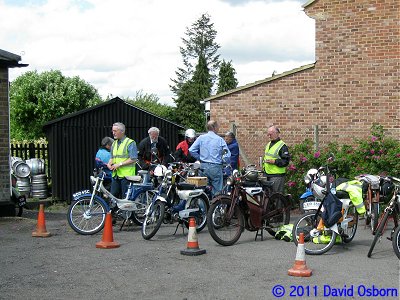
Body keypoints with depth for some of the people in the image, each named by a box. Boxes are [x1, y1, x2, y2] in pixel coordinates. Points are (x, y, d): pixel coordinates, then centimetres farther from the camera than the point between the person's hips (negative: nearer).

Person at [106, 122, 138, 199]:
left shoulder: (130, 143, -6)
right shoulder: (114, 143, 18)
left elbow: (133, 159, -13)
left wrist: (120, 164, -16)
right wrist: (109, 163, 3)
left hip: (126, 175, -7)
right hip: (116, 175, 7)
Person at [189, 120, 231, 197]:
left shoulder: (201, 138, 3)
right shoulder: (220, 139, -4)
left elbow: (191, 150, -2)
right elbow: (228, 154, -4)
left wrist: (200, 158, 10)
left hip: (203, 166, 3)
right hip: (215, 167, -3)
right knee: (216, 191, 2)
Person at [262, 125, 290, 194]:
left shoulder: (282, 146, -10)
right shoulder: (268, 144, 18)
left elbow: (286, 161, -16)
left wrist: (274, 162, -21)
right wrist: (264, 161, 15)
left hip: (277, 175, -9)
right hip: (267, 174, 9)